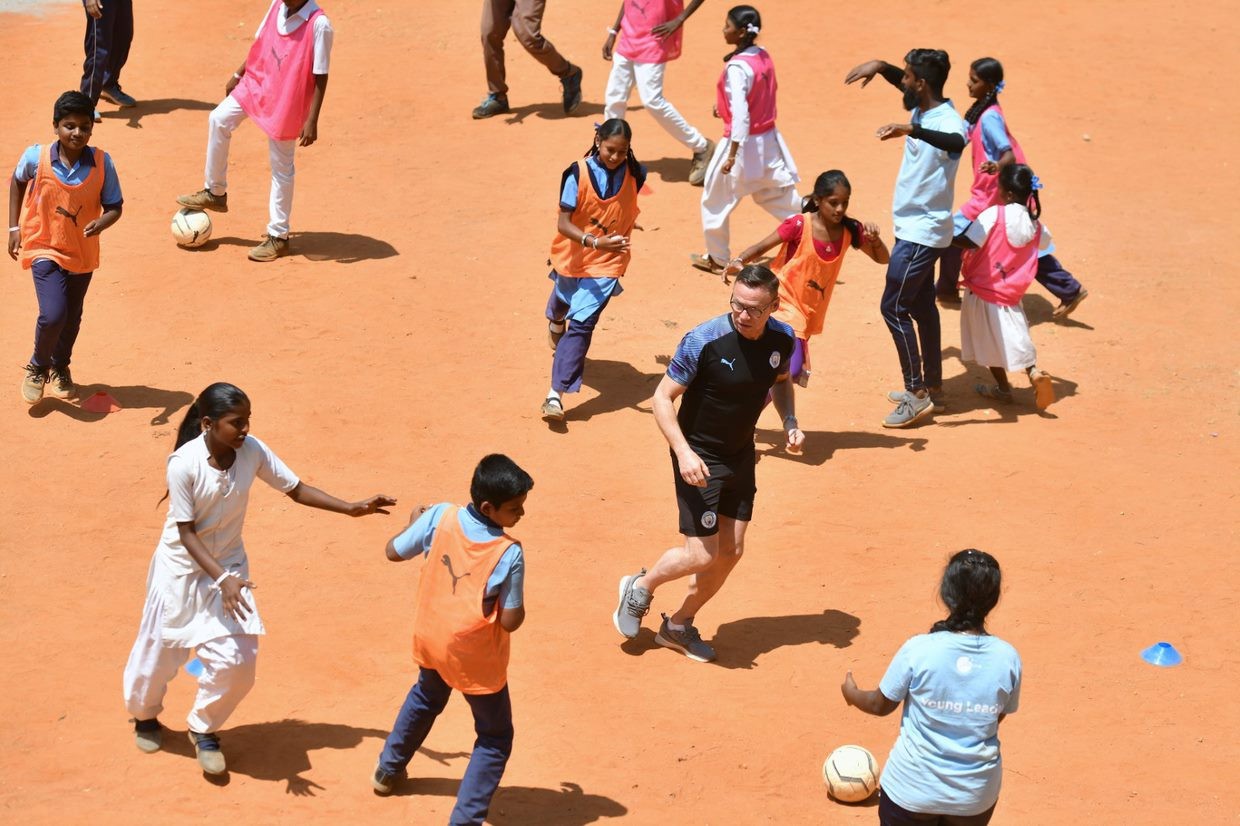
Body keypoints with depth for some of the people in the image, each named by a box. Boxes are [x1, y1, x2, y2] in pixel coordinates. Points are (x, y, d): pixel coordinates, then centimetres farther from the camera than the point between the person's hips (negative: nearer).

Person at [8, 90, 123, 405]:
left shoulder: (101, 163, -15)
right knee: (53, 315, -17)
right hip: (45, 249, -3)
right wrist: (14, 228, 4)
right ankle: (38, 367, 12)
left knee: (72, 318, 18)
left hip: (83, 253, 3)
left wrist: (101, 223, -30)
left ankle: (60, 367, 46)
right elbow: (16, 182, 4)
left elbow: (114, 206, -8)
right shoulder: (36, 158, -17)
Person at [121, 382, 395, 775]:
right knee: (158, 650, 13)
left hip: (228, 564, 3)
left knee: (236, 660, -7)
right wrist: (222, 579, -32)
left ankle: (204, 729, 19)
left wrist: (352, 508, -14)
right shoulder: (183, 464, -28)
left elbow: (297, 489, -4)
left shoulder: (252, 452, -16)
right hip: (182, 566, -3)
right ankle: (145, 716, 45)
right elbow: (186, 532, -23)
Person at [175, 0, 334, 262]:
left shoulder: (319, 24, -26)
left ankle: (278, 237, 16)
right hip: (257, 83, 7)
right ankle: (215, 193, 29)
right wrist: (238, 74, 20)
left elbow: (321, 77, -21)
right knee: (219, 119, 12)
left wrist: (311, 121, -21)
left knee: (281, 167, 3)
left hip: (287, 102, -7)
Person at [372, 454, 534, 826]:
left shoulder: (440, 517, -17)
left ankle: (388, 770, 53)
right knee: (496, 737, 14)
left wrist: (414, 524, 17)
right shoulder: (509, 554, -27)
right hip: (475, 657, -5)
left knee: (426, 697, 37)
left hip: (431, 640, 6)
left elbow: (394, 552, -2)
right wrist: (518, 600, 1)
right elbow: (510, 622, -20)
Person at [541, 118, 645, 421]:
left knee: (582, 323, -15)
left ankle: (556, 394, -16)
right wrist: (595, 243, -37)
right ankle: (556, 324, 69)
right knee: (562, 302, 30)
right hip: (572, 257, 1)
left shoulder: (635, 174, -13)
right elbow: (563, 223, -24)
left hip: (607, 264, -1)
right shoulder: (578, 174, -21)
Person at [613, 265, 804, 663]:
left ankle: (679, 625, 30)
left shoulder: (782, 339, -7)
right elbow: (663, 397, -18)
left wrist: (790, 422, -3)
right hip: (700, 458, -6)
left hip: (741, 455, 6)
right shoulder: (703, 341, -25)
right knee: (702, 554, -8)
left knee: (731, 551, 10)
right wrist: (683, 452, -30)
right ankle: (640, 587, 22)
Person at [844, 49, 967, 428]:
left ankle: (917, 394, 1)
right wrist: (880, 67, 3)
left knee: (894, 307, -6)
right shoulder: (922, 109, 3)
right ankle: (932, 388, 26)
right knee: (921, 307, 17)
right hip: (916, 229, 10)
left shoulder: (946, 121, -26)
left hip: (921, 233, -10)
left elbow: (957, 142, -50)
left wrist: (910, 130, -62)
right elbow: (905, 83, 23)